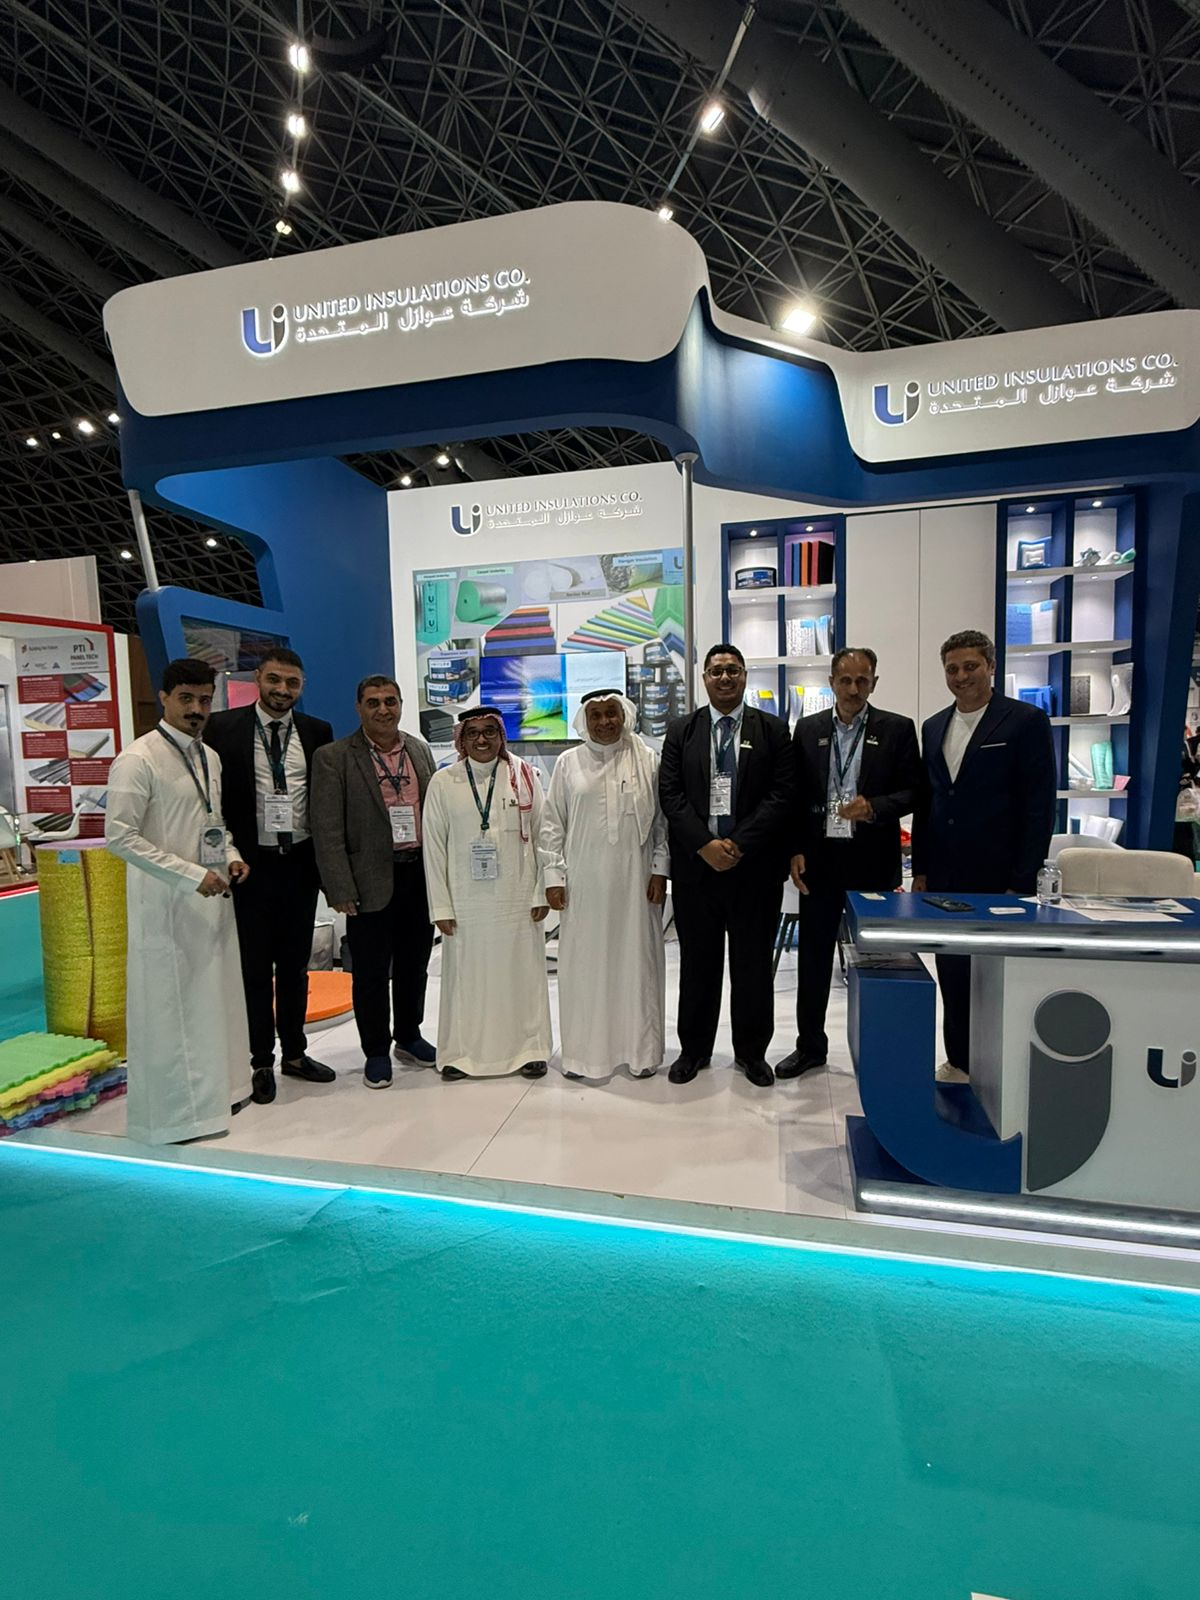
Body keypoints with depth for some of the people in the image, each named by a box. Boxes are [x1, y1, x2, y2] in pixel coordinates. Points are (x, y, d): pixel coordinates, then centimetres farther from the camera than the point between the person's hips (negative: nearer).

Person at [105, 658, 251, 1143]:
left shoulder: (209, 757, 12)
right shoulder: (138, 759, -11)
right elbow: (120, 836, -16)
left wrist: (231, 855, 3)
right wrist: (192, 875, -19)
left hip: (213, 897, 7)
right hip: (166, 903, -7)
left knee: (216, 997, 14)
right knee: (170, 1006, 0)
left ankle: (216, 1089, 30)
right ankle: (176, 1110, 14)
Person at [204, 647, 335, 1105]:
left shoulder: (317, 732, 4)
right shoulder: (223, 727, -3)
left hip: (300, 861, 3)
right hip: (250, 862, -2)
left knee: (295, 964, 15)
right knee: (255, 967, 9)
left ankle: (294, 1053, 30)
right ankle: (260, 1062, 24)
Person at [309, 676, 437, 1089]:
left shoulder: (420, 749, 9)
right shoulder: (333, 757, -6)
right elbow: (327, 831, -10)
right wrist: (340, 891, -14)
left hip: (421, 873, 5)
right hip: (372, 881, -4)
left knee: (414, 965, 16)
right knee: (371, 972, 7)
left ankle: (408, 1037, 35)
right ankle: (376, 1052, 25)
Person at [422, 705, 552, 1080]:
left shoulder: (524, 776, 1)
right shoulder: (443, 782, 1)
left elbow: (541, 837, 2)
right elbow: (434, 847, 2)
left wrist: (541, 893, -2)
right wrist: (441, 906, -2)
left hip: (517, 898, 0)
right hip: (465, 900, 0)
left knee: (521, 973, 7)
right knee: (466, 975, 6)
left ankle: (529, 1048, 22)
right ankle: (461, 1052, 22)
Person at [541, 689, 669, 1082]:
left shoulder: (648, 761, 5)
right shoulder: (568, 763, 5)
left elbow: (662, 820, 5)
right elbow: (552, 824, 5)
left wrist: (659, 870, -1)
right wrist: (553, 876, -1)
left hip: (634, 880, 0)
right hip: (583, 882, 0)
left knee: (637, 961, 7)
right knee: (583, 964, 6)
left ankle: (641, 1050, 22)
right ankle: (583, 1052, 20)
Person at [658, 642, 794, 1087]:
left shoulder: (772, 730, 4)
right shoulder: (681, 731, 7)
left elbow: (781, 795, -4)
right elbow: (670, 795, 0)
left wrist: (739, 845, -13)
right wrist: (705, 845, -12)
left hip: (755, 864, 0)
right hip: (695, 864, 1)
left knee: (753, 962, 9)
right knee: (697, 962, 10)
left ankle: (752, 1051, 26)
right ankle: (694, 1049, 25)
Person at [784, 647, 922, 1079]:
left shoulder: (898, 729, 1)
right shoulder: (808, 729, 7)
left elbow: (913, 792, 0)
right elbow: (795, 795, 6)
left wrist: (874, 808, -19)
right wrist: (795, 851, -2)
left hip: (872, 860, -2)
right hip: (820, 859, 2)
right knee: (813, 956, 9)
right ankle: (810, 1046, 23)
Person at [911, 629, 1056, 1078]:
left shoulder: (1026, 721, -5)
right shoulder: (934, 726, 12)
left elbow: (1039, 806, -9)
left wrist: (1023, 882, -12)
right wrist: (921, 869, 11)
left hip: (997, 880, -5)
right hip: (944, 879, 5)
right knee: (952, 976, 12)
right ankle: (959, 1062, 27)